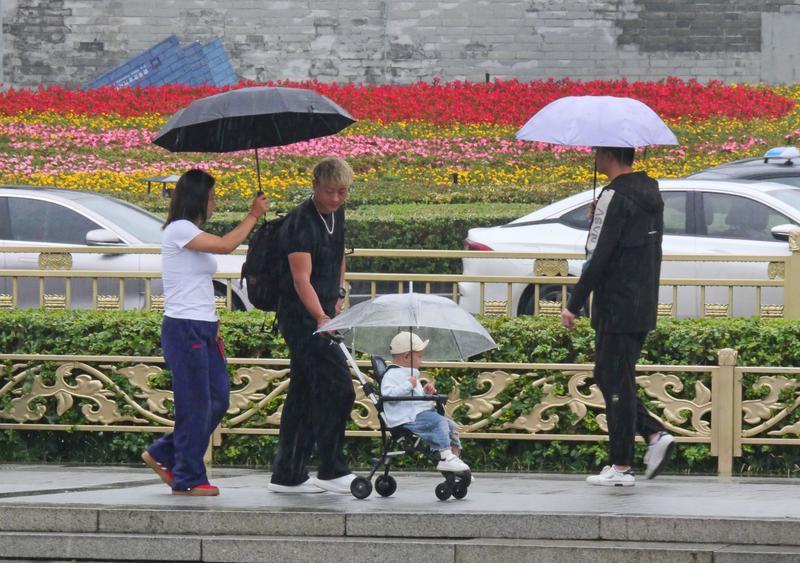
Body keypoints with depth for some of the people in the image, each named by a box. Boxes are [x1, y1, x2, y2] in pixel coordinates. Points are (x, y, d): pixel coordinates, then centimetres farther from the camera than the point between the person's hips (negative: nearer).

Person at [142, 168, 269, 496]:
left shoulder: (193, 234, 18)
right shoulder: (178, 230, -11)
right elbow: (225, 245, -24)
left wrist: (213, 327, 11)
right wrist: (254, 215, -15)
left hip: (203, 329, 9)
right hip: (183, 328, -9)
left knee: (218, 400, 7)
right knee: (196, 405, -5)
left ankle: (163, 455, 20)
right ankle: (188, 479, 4)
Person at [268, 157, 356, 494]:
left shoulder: (336, 214, 9)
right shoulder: (301, 223, -19)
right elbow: (301, 279, -27)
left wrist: (339, 295, 19)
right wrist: (321, 317, -37)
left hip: (323, 313, 9)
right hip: (302, 316, -9)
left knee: (304, 393, 10)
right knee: (338, 387, -12)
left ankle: (287, 475, 14)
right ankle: (332, 470, -6)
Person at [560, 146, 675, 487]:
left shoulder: (616, 197, -17)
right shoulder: (651, 193, 11)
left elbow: (598, 257, -20)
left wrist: (574, 305, -15)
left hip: (617, 309, -9)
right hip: (644, 307, 9)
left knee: (616, 383, -2)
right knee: (607, 378, 19)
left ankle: (621, 468, 2)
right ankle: (655, 435, 9)